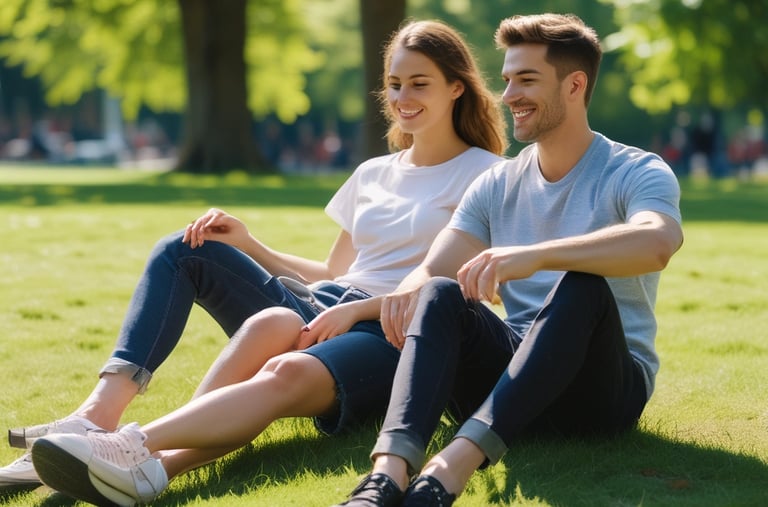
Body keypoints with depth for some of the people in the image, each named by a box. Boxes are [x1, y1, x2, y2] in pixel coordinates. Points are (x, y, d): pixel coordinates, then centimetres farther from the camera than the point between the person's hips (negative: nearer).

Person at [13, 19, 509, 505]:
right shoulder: (372, 175, 26)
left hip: (406, 338, -5)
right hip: (338, 312, 5)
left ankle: (136, 447, -59)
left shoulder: (482, 173, 7)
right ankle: (161, 459, -56)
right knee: (269, 323, -34)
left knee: (289, 372, -37)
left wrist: (356, 310, -14)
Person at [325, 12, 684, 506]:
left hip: (602, 389, -4)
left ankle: (455, 463, -51)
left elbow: (657, 243, -29)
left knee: (583, 286, -34)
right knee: (440, 294, -24)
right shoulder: (497, 186, 13)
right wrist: (409, 290, -25)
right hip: (510, 380, 4)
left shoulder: (637, 173, -4)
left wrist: (536, 255, -43)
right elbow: (431, 270, 2)